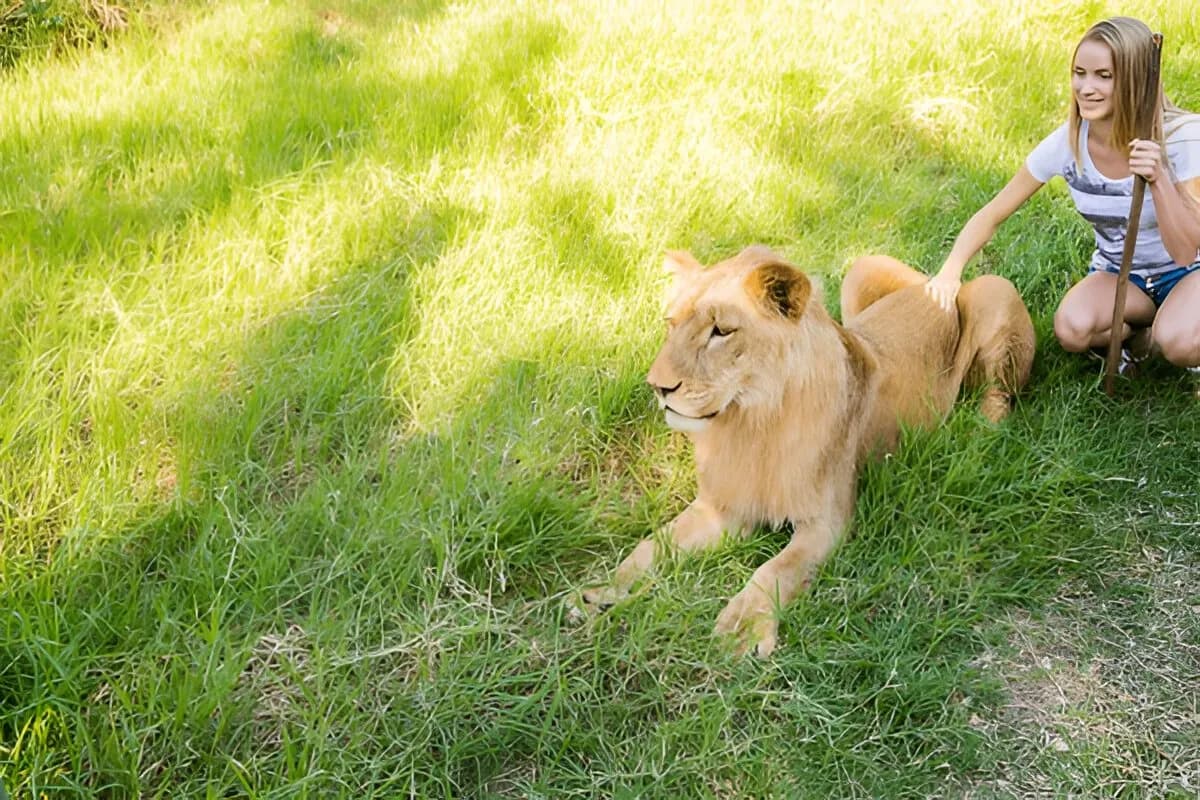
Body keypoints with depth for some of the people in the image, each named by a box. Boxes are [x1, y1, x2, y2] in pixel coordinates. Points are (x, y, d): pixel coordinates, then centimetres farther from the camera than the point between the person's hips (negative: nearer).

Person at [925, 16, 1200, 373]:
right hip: (1118, 274, 2)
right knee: (1071, 330, -32)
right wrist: (950, 270, -29)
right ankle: (1145, 334, 1)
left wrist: (1158, 179, -39)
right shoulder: (1067, 143, -16)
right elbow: (990, 215, -11)